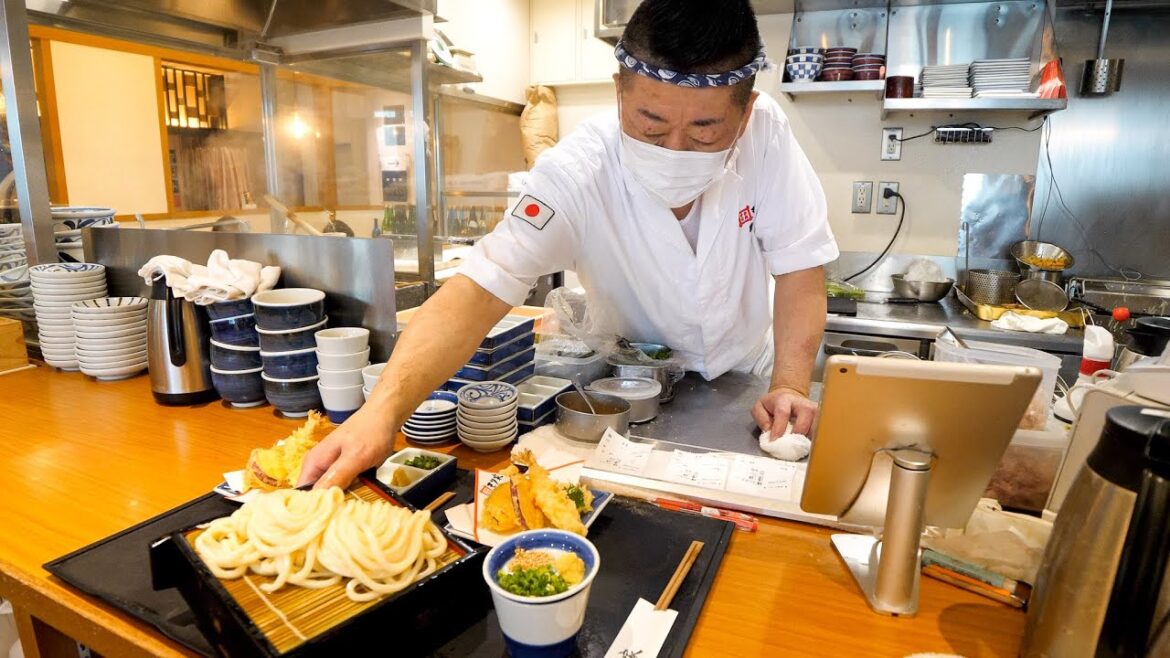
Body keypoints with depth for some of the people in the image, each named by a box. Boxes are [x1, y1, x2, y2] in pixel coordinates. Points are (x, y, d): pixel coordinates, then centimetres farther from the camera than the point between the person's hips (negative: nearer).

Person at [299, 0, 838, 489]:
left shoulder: (766, 132, -22)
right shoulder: (576, 174, -30)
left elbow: (799, 268, -15)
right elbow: (479, 292, -37)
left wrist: (790, 385, -25)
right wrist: (382, 410, -50)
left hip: (745, 386, 2)